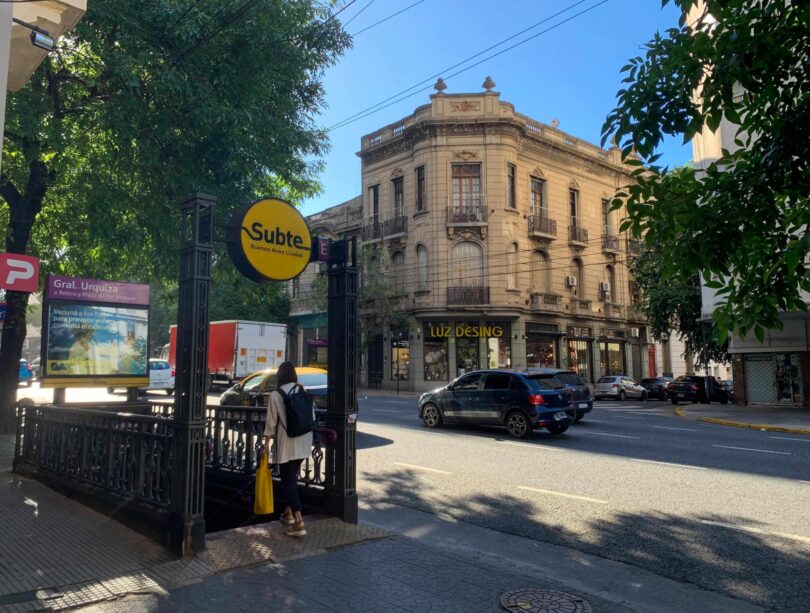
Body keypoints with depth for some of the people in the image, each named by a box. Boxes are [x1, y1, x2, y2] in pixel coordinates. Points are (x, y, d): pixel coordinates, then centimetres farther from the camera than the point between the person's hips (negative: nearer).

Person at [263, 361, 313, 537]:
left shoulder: (275, 395, -10)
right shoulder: (303, 392, 1)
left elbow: (271, 423, -7)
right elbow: (312, 417, 5)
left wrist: (266, 444, 2)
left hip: (287, 443, -5)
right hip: (304, 443, 5)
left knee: (289, 480, -1)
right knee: (291, 477, 21)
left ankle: (299, 522, -8)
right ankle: (288, 512, 33)